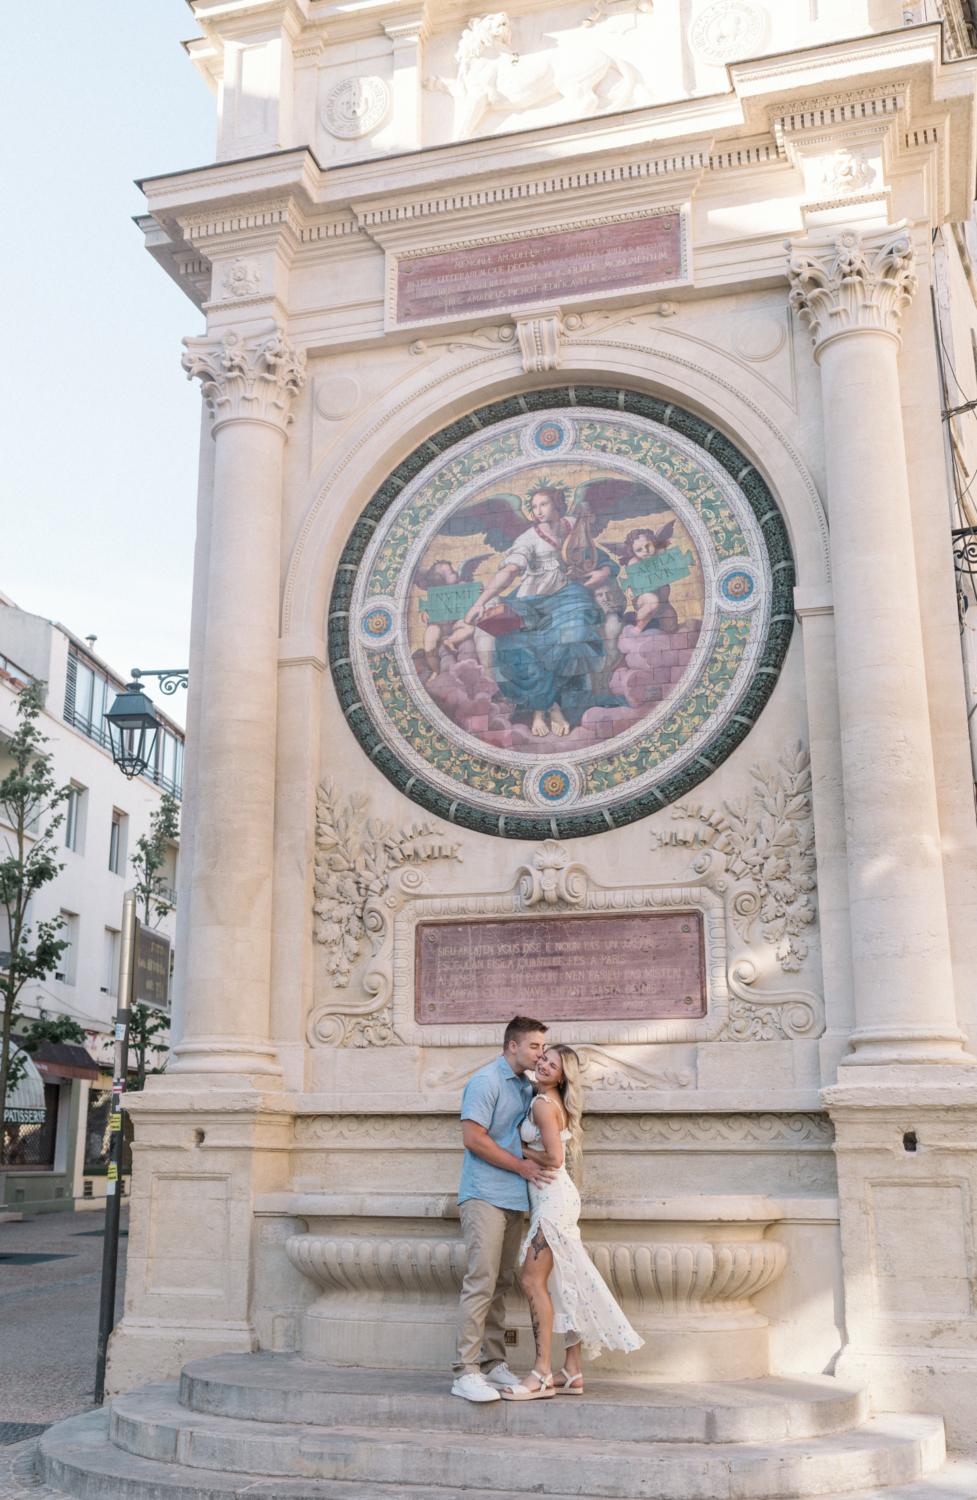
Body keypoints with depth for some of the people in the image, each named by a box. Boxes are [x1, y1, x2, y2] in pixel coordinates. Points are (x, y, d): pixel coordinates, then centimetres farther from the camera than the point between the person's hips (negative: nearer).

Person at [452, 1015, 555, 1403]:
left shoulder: (527, 1087, 17)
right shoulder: (486, 1081, -9)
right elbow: (473, 1137, -15)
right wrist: (522, 1166, -11)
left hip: (514, 1197, 8)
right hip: (484, 1195, -8)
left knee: (501, 1283, 10)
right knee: (481, 1281, -12)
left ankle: (493, 1363, 17)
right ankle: (466, 1371, -11)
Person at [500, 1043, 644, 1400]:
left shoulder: (543, 1104, -13)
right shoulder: (547, 1100, 16)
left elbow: (554, 1159, -18)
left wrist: (521, 1149, -5)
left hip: (553, 1197, -10)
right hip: (553, 1199, 10)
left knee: (533, 1281, -11)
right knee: (562, 1284, 9)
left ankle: (541, 1374, -10)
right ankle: (572, 1374, 13)